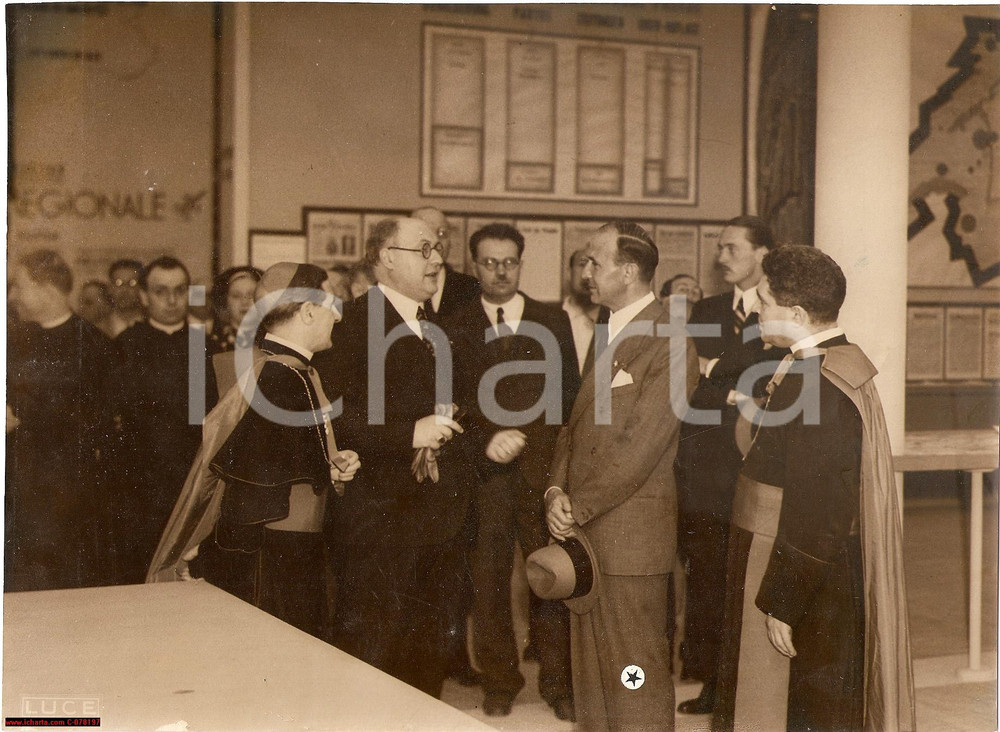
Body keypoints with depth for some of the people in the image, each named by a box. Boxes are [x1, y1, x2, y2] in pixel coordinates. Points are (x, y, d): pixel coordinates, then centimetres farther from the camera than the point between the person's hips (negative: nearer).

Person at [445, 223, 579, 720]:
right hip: (482, 474, 0)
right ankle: (499, 682, 18)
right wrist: (486, 439, -11)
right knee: (489, 581, 4)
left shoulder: (554, 322, 10)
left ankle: (557, 680, 13)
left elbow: (570, 395, 9)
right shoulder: (455, 329, 9)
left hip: (543, 471, 0)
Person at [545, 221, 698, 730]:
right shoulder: (609, 335, 15)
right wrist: (556, 490, -1)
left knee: (634, 677, -1)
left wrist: (578, 509, -13)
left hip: (630, 536, -9)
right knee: (590, 669, 16)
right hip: (586, 534, 9)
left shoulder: (669, 347, -15)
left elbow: (638, 447, -19)